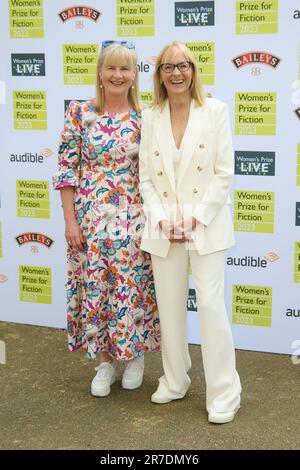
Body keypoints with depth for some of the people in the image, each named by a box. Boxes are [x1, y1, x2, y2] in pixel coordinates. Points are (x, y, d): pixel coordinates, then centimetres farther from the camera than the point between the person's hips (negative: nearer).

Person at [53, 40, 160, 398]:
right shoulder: (79, 113, -1)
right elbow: (66, 170, -1)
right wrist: (70, 220, -6)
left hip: (133, 218, 0)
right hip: (90, 218, 0)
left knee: (132, 289, 5)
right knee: (95, 288, 7)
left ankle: (135, 355, 28)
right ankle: (105, 362, 24)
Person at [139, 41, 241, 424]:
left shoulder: (215, 110, -2)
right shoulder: (150, 117, 6)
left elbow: (224, 173, -5)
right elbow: (146, 177, 6)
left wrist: (194, 219, -11)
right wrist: (162, 220, -7)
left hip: (206, 226, -3)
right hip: (163, 229, 3)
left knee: (211, 305, -7)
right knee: (169, 306, 10)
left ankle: (224, 393, 5)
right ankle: (175, 381, 27)